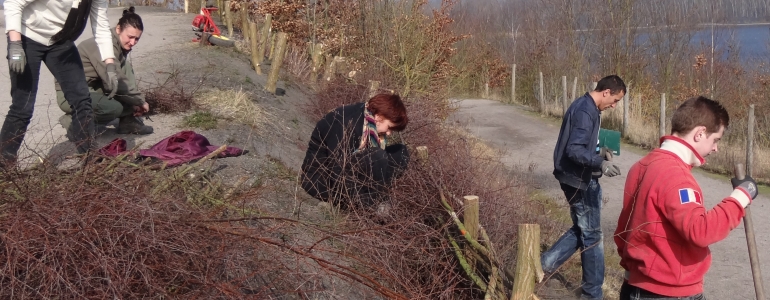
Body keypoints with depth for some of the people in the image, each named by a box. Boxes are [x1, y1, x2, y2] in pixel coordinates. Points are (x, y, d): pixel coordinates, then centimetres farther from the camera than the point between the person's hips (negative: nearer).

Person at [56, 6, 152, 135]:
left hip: (94, 89, 9)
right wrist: (140, 101, -15)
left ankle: (128, 122, 7)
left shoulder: (120, 47, 6)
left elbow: (127, 78, 5)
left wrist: (136, 102, -8)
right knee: (114, 107, -33)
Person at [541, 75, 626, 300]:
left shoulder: (586, 107, 11)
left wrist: (599, 152, 14)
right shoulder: (585, 111, -21)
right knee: (591, 235, 2)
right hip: (580, 180, -10)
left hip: (578, 178, 10)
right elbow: (574, 150, -29)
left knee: (581, 230, 19)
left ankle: (545, 264, 16)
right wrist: (600, 163, -40)